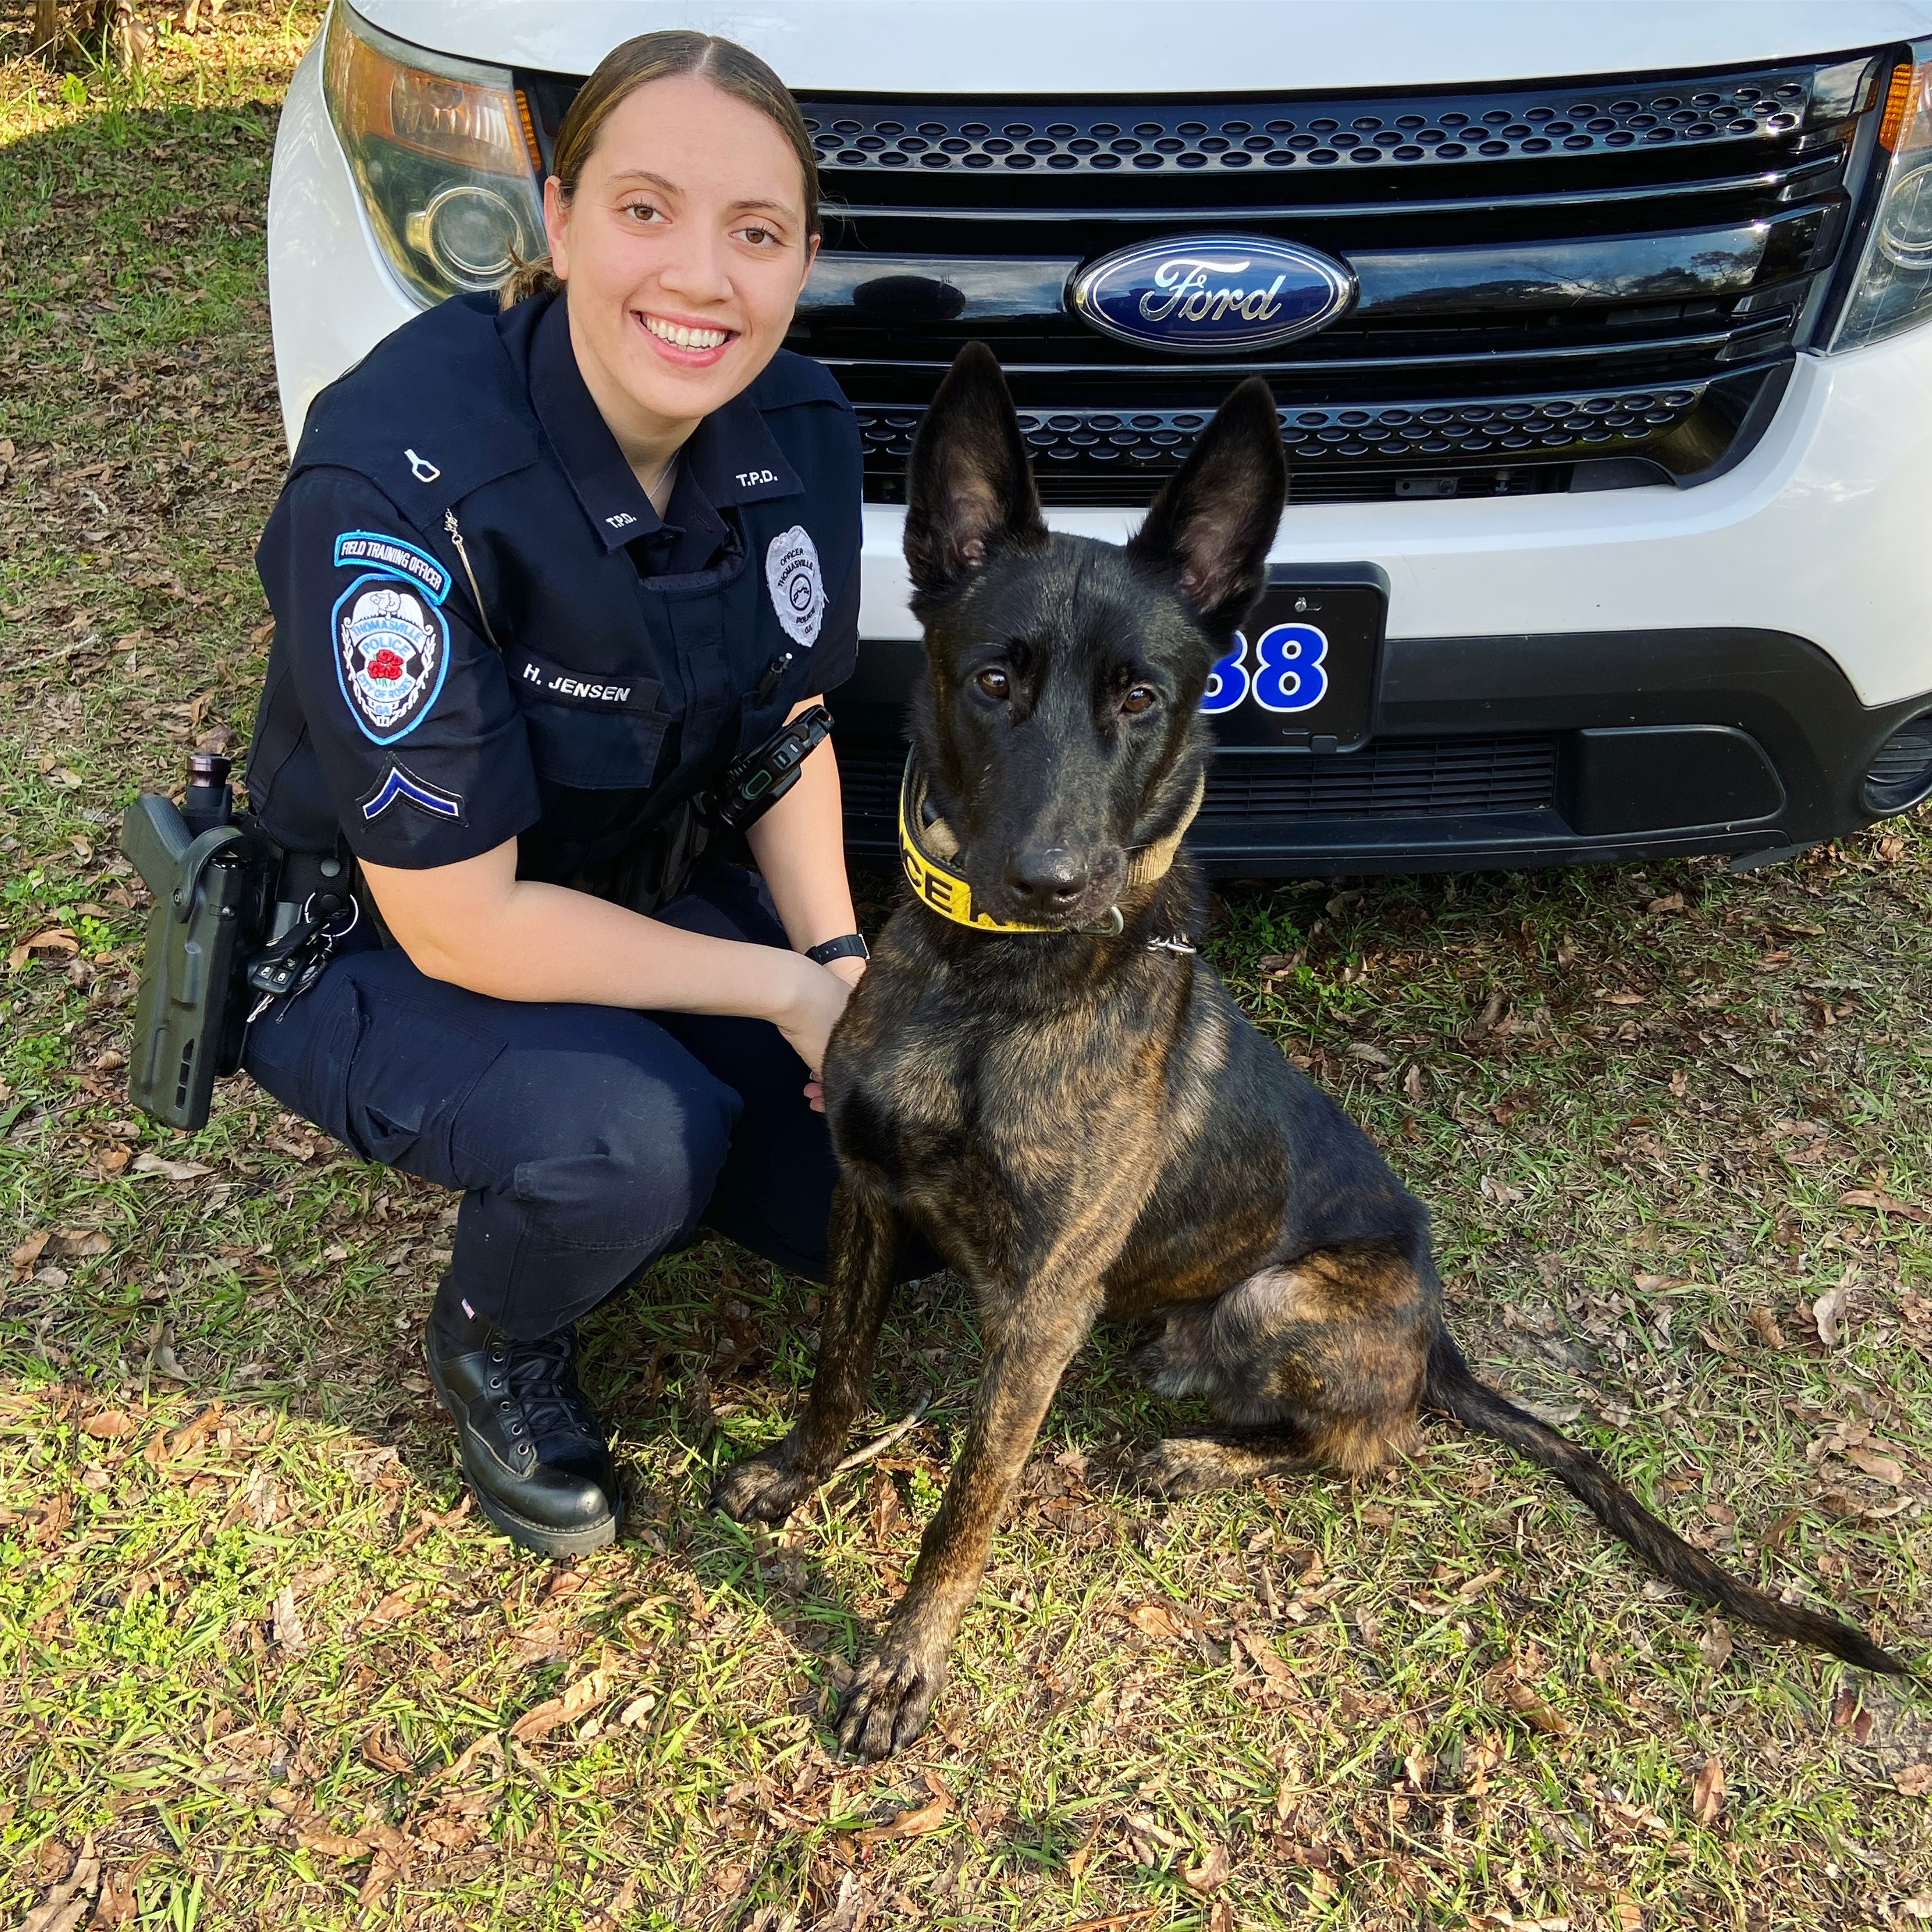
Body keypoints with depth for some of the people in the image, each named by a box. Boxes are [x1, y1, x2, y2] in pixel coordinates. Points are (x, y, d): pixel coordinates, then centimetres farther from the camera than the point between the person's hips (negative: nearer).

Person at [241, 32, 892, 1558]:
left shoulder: (799, 430, -13)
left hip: (641, 889, 6)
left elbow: (787, 726, 2)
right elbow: (457, 920, -27)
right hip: (372, 942, -5)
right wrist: (785, 991, -23)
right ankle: (496, 1349, 2)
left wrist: (841, 958, -13)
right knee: (641, 1136, -33)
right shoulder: (399, 482, -31)